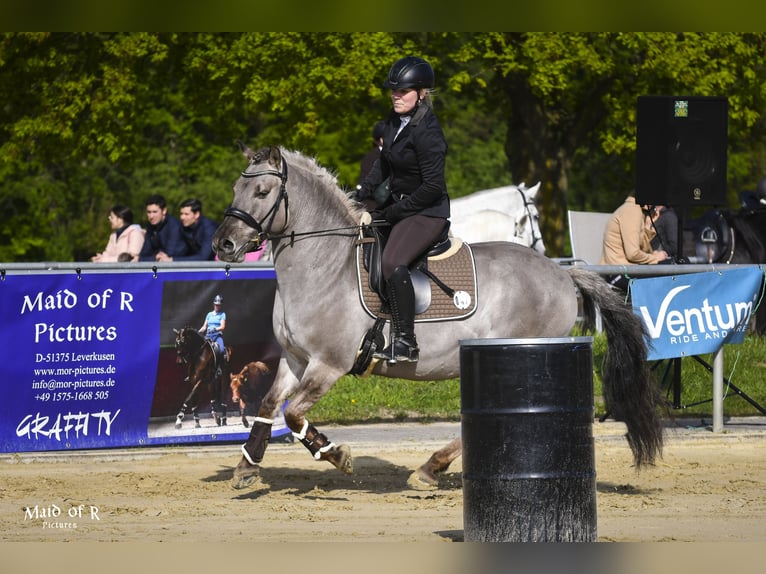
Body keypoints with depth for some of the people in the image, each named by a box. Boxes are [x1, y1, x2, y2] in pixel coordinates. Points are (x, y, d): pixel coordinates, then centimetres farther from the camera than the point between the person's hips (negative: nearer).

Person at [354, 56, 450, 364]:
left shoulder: (427, 133, -22)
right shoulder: (394, 122, 5)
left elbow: (432, 187, -22)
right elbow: (384, 165, 19)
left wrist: (392, 212, -16)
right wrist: (361, 194, 6)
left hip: (427, 212, -10)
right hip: (398, 205, 10)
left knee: (392, 263, -30)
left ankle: (405, 342, -25)